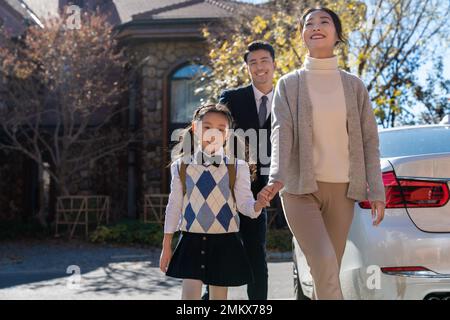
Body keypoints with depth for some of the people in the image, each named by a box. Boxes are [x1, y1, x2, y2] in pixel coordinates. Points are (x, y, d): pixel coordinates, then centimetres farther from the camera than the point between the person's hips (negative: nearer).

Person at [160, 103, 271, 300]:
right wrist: (166, 246, 7)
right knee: (190, 293, -7)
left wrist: (257, 205, -29)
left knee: (219, 296, 8)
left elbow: (244, 203, -4)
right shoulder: (181, 167, 2)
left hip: (224, 241, 0)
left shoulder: (237, 168, -1)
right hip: (191, 240, 0)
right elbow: (174, 205, 6)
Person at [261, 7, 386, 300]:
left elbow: (369, 141, 8)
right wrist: (278, 175, -26)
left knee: (329, 270, 4)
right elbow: (281, 131, -9)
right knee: (325, 266, -18)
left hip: (342, 189, 2)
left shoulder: (354, 86, 10)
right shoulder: (289, 84, 5)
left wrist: (376, 191, 0)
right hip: (300, 188, -2)